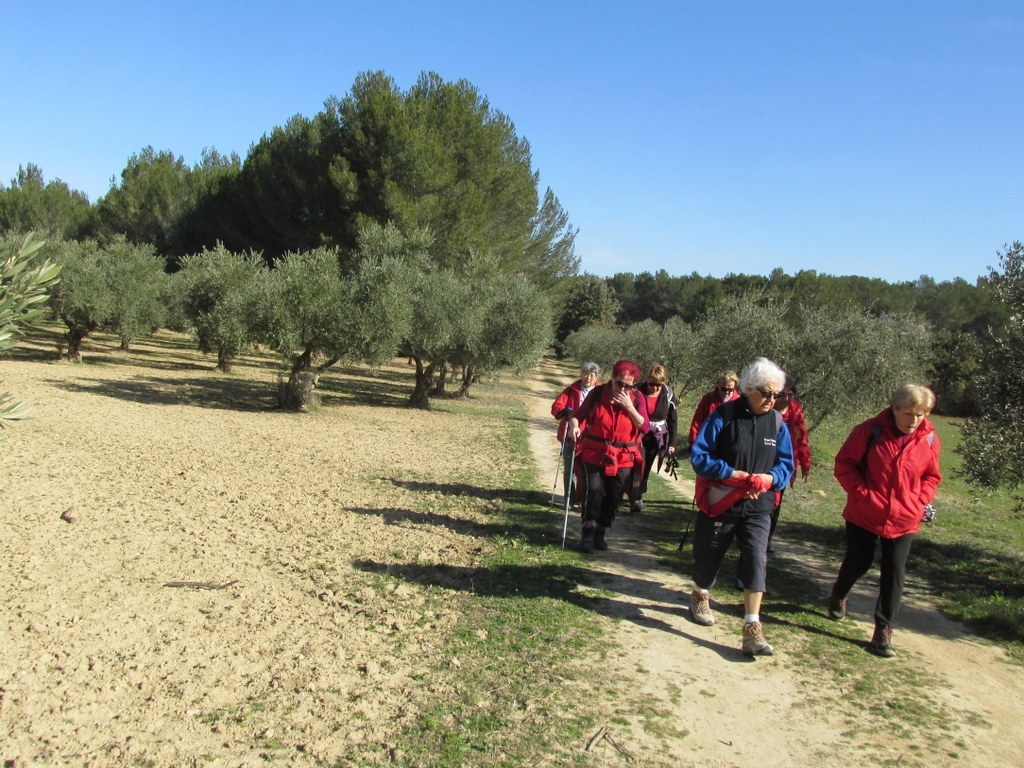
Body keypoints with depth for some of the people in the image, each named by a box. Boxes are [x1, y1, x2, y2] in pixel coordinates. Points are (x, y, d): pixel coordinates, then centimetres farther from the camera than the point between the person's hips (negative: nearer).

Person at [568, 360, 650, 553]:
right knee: (594, 490, -15)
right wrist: (574, 425, -17)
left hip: (623, 458, 2)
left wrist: (629, 407, -17)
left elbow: (645, 427, -7)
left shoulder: (637, 398, -1)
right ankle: (588, 534, -3)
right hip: (594, 453, -2)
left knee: (613, 498, 7)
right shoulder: (598, 393, -4)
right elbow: (579, 414, 5)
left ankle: (600, 532, 25)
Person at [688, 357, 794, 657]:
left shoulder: (778, 423, -1)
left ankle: (752, 631, -8)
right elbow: (698, 455, -14)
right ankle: (700, 597, 46)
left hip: (757, 508, 2)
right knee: (708, 556, 15)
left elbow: (786, 465, 3)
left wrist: (766, 479, -19)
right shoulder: (724, 415, -12)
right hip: (720, 502, -1)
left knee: (756, 561, -12)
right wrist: (736, 475, -22)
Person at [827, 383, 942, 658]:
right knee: (858, 563, 15)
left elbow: (931, 476, 12)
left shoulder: (929, 439, -3)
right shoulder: (870, 430, -13)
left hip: (904, 520, 2)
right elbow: (844, 463, -7)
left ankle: (883, 630, 10)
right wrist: (861, 492, -17)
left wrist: (924, 500, -3)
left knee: (894, 573, 1)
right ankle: (838, 597, 45)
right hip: (864, 515, -2)